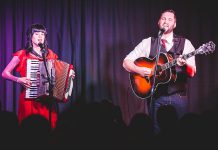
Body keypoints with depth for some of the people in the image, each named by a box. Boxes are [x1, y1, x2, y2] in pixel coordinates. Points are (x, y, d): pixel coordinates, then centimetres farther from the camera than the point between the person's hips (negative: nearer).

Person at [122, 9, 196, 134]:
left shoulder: (185, 43, 4)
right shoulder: (148, 43, 5)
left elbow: (192, 73, -3)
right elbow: (126, 62, 5)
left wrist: (184, 64, -24)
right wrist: (139, 70, -13)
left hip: (179, 96, 0)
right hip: (155, 96, 0)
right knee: (157, 131, 2)